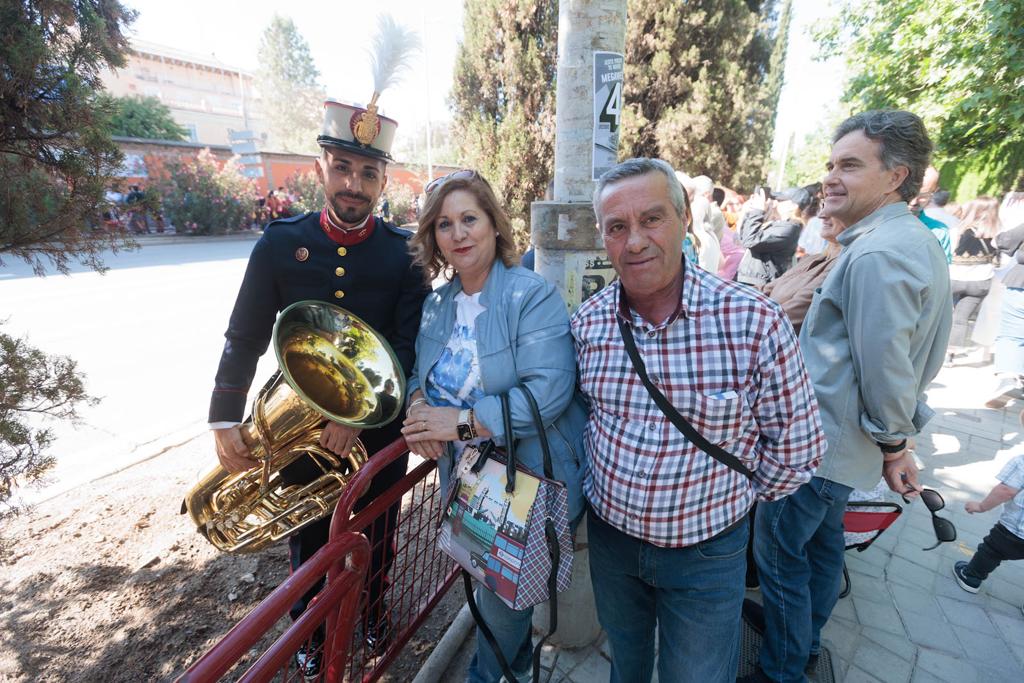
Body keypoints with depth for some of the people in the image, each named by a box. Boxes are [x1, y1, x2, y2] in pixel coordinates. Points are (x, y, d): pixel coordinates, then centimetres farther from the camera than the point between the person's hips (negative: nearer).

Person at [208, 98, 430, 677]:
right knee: (309, 541, 21)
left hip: (379, 428, 0)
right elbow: (245, 339, -3)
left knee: (375, 533, 21)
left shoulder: (405, 253, -9)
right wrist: (225, 421, -9)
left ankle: (373, 609, 52)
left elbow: (409, 345, -13)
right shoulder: (280, 243, -6)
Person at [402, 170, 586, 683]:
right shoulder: (437, 303, 3)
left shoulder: (533, 296, -18)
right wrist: (418, 403, -12)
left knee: (501, 594, 13)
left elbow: (548, 390, -28)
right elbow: (420, 371, 11)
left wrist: (461, 421, -27)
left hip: (528, 483, -6)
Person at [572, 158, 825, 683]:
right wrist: (600, 487, 6)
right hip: (609, 535, 3)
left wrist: (730, 498, 0)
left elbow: (796, 447, -10)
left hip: (707, 551, -2)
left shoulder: (754, 322, -23)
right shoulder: (585, 324, -12)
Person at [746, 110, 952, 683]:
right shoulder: (916, 241, 10)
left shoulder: (876, 254, -24)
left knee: (780, 554, 6)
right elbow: (903, 356, 15)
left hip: (820, 443, -10)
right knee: (823, 541, 24)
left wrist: (894, 446, -9)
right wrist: (896, 436, 19)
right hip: (847, 442, 10)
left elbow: (883, 366, -24)